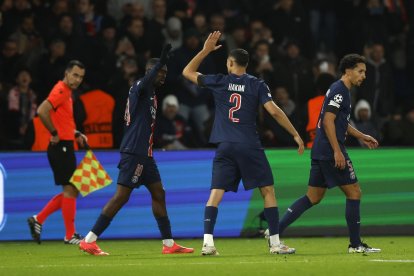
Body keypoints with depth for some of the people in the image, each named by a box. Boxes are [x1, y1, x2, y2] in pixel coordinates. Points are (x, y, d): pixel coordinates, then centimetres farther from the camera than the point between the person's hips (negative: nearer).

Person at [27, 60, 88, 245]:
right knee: (70, 189, -5)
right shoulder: (60, 91, -13)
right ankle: (70, 235, 1)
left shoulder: (67, 92, 17)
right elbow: (42, 111, -28)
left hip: (65, 148, 10)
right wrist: (55, 133, -20)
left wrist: (76, 134, 15)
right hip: (61, 147, -10)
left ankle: (38, 220, 14)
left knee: (71, 191, 13)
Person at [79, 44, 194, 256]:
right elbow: (149, 78, -36)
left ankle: (169, 244, 16)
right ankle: (89, 241, -8)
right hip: (134, 152, -10)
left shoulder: (149, 91, 18)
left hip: (144, 154, 10)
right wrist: (162, 60, -49)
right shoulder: (140, 86, -10)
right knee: (121, 197, -10)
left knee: (158, 194, 11)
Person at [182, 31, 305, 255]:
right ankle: (275, 243, 3)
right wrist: (295, 134, 0)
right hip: (249, 147, -1)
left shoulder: (219, 82, 6)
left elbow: (188, 72, 18)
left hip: (225, 147, 1)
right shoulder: (257, 85, 2)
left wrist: (206, 50, 23)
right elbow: (274, 111, -6)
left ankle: (208, 242, -16)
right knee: (268, 191, 7)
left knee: (215, 194, -1)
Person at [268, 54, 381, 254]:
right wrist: (337, 151, -22)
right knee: (354, 192, -2)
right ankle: (355, 244, 2)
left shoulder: (339, 90, 20)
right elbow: (328, 121, -20)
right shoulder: (339, 90, -12)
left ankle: (276, 231, 2)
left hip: (320, 152, 10)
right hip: (331, 152, -10)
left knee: (313, 197, 10)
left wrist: (361, 136, 32)